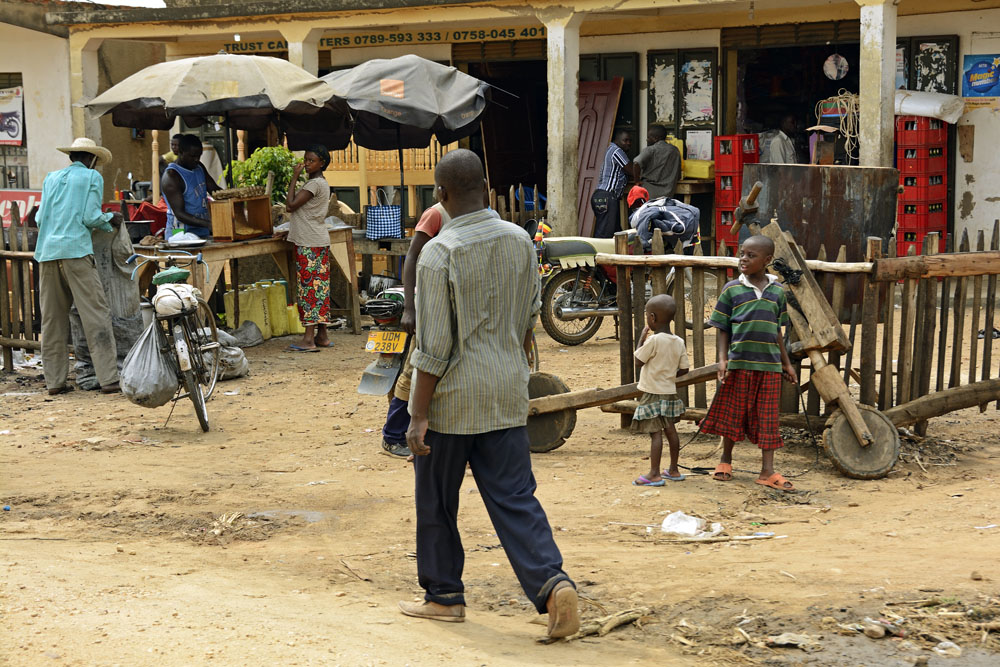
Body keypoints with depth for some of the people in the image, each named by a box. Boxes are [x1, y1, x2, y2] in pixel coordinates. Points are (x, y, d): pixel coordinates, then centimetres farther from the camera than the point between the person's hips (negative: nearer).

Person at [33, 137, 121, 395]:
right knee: (96, 315, -6)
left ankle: (54, 380, 10)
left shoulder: (51, 178, 19)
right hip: (76, 250, -5)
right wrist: (110, 219, 15)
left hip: (47, 251, 5)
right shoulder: (92, 177, 5)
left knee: (52, 319, 9)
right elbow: (91, 217, -4)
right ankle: (108, 378, -11)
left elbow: (40, 217, 15)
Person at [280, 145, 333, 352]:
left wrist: (294, 178, -11)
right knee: (319, 287, 10)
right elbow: (293, 205, 20)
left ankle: (309, 339, -12)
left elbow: (290, 205, -17)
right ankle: (322, 335, 13)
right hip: (318, 241, 10)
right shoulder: (319, 183, 18)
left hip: (309, 244, -10)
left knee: (309, 287, -10)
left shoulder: (315, 184, -14)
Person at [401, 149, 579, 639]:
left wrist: (418, 415, -12)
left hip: (452, 396, -5)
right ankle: (552, 584, -11)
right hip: (507, 395, 5)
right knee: (514, 498, 6)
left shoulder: (439, 253, -15)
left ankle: (444, 595, 24)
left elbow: (434, 345, -16)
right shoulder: (520, 241, 3)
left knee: (436, 499, 13)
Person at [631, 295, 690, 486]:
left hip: (653, 393, -7)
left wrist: (641, 338, -4)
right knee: (670, 430, 15)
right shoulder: (679, 342, 2)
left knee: (655, 433, -8)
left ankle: (654, 474, -9)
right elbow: (684, 369, 6)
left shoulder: (654, 340, -19)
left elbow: (638, 362, -11)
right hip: (670, 391, 7)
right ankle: (673, 470, 23)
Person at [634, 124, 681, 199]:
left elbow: (637, 164, -24)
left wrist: (637, 180, -10)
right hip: (668, 194, 5)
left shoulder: (650, 150, -6)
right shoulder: (675, 150, 12)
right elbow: (678, 175, 17)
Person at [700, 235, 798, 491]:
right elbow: (722, 328, 1)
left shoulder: (777, 290, 7)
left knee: (768, 417, 3)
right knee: (733, 413, 9)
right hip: (739, 362, -2)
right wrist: (722, 359, -9)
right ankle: (726, 461, 27)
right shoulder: (732, 289, -1)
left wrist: (786, 363, 15)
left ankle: (768, 471, 7)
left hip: (769, 364, 2)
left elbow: (776, 331, 15)